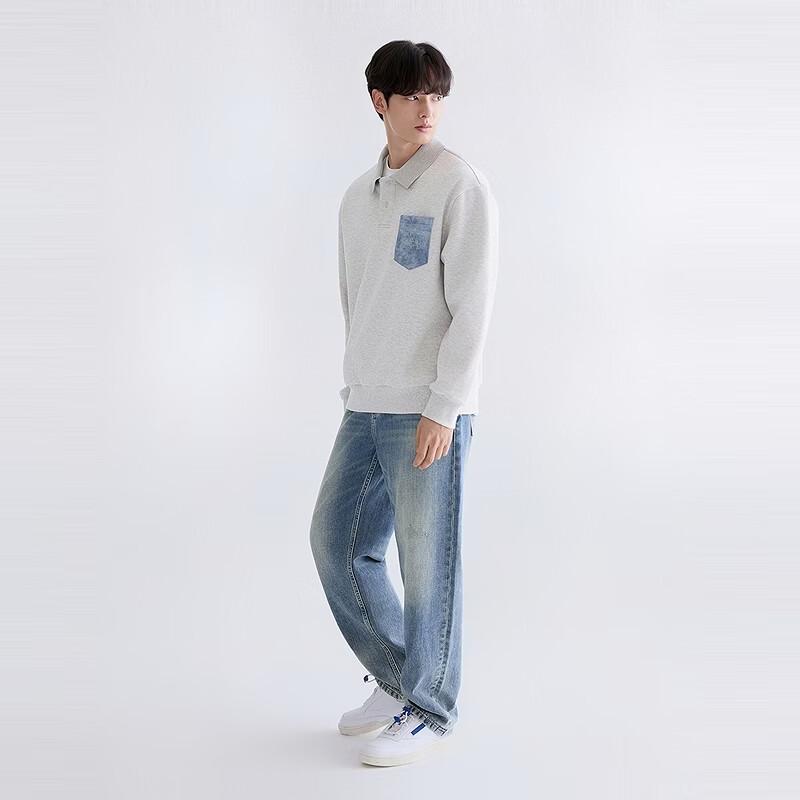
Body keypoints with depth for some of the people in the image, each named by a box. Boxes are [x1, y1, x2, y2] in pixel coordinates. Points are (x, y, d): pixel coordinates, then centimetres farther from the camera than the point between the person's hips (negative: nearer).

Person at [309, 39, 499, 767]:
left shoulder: (462, 187, -8)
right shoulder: (359, 198, 13)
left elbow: (473, 307, -13)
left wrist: (441, 408, -16)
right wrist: (356, 393, 15)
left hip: (431, 413, -7)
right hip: (367, 409, 7)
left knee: (426, 562, 1)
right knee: (338, 541, 12)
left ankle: (428, 711, 18)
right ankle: (397, 678, 29)